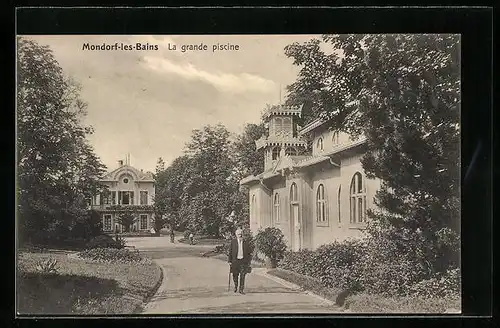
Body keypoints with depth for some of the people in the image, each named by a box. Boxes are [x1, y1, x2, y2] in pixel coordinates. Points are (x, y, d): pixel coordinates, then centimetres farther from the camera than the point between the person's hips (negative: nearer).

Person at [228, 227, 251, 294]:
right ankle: (236, 286, 34)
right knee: (235, 275, 8)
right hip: (235, 260, -1)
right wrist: (229, 261, -2)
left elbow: (248, 253, 11)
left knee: (242, 276, -4)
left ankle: (241, 289, 3)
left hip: (243, 261, 1)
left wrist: (248, 261, 7)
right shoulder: (233, 242, 2)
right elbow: (230, 251, 2)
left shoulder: (245, 242, 7)